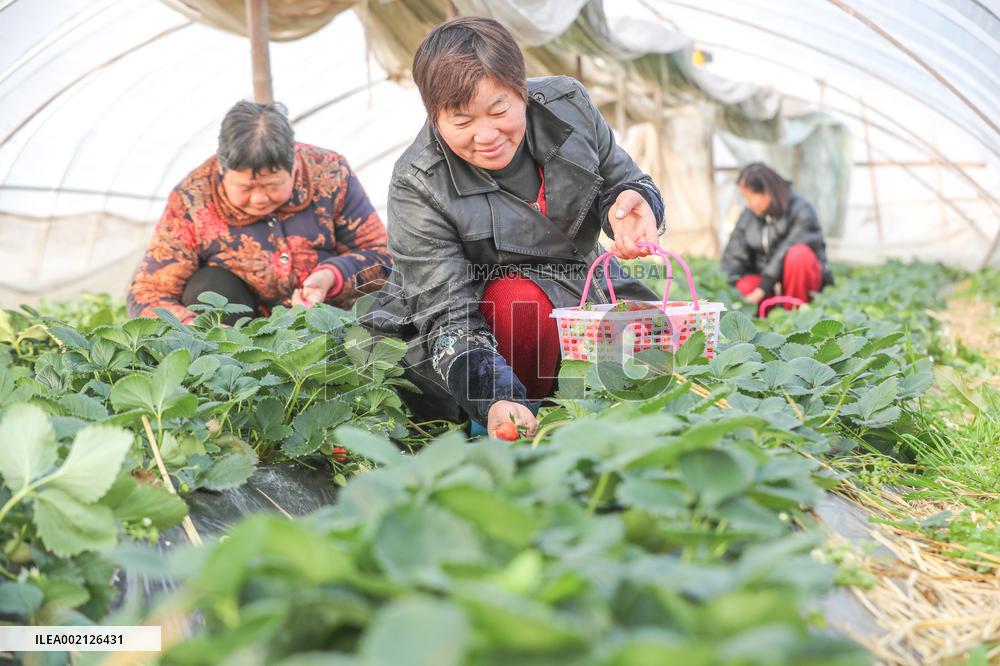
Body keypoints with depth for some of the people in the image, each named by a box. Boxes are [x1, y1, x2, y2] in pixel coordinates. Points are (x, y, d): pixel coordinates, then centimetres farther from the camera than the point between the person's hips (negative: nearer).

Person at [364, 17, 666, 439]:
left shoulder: (568, 104, -12)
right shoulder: (416, 186, -23)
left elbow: (621, 181, 2)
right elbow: (447, 314, -26)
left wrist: (630, 202, -25)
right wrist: (496, 400, -43)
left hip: (581, 290, 4)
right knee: (520, 306, -38)